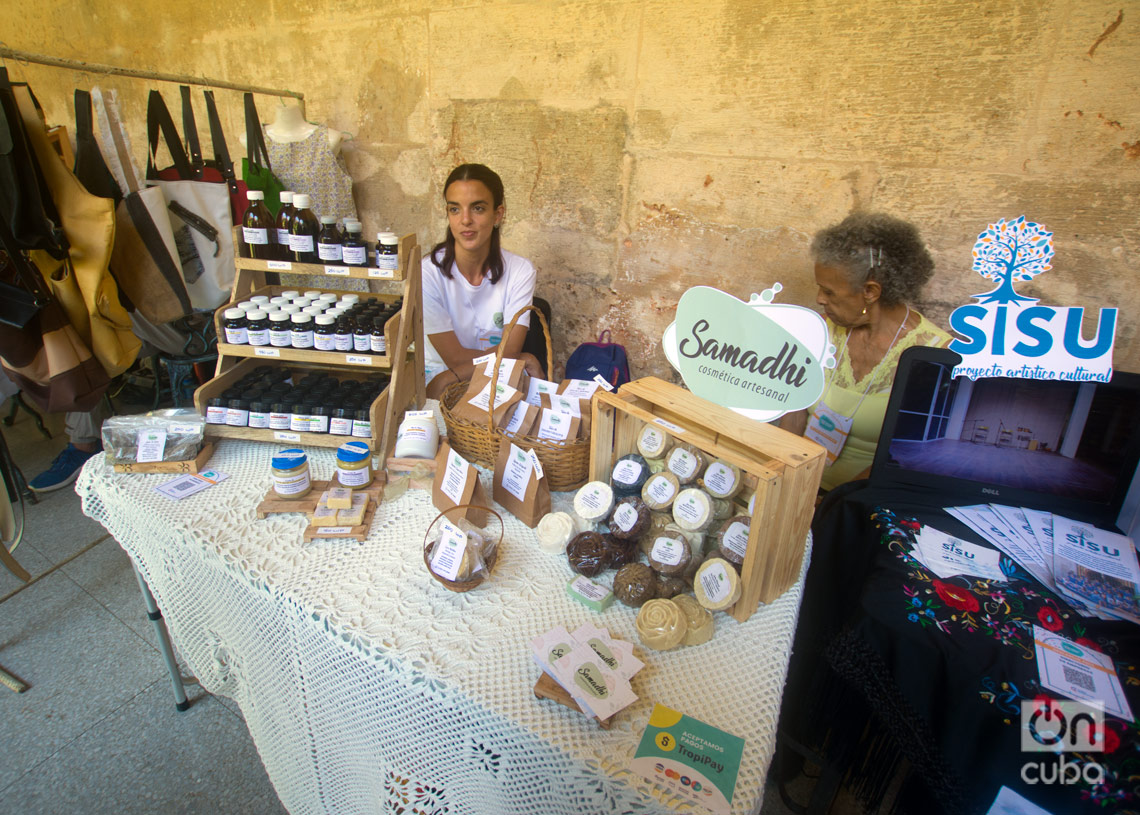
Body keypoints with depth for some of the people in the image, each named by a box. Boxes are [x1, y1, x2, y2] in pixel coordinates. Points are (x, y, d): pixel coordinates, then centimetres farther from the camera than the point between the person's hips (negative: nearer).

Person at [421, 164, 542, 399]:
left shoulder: (520, 270, -6)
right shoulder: (428, 271, -13)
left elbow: (509, 350, -11)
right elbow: (454, 357, -13)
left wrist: (450, 378, -22)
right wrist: (524, 360, -10)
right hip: (438, 377, -2)